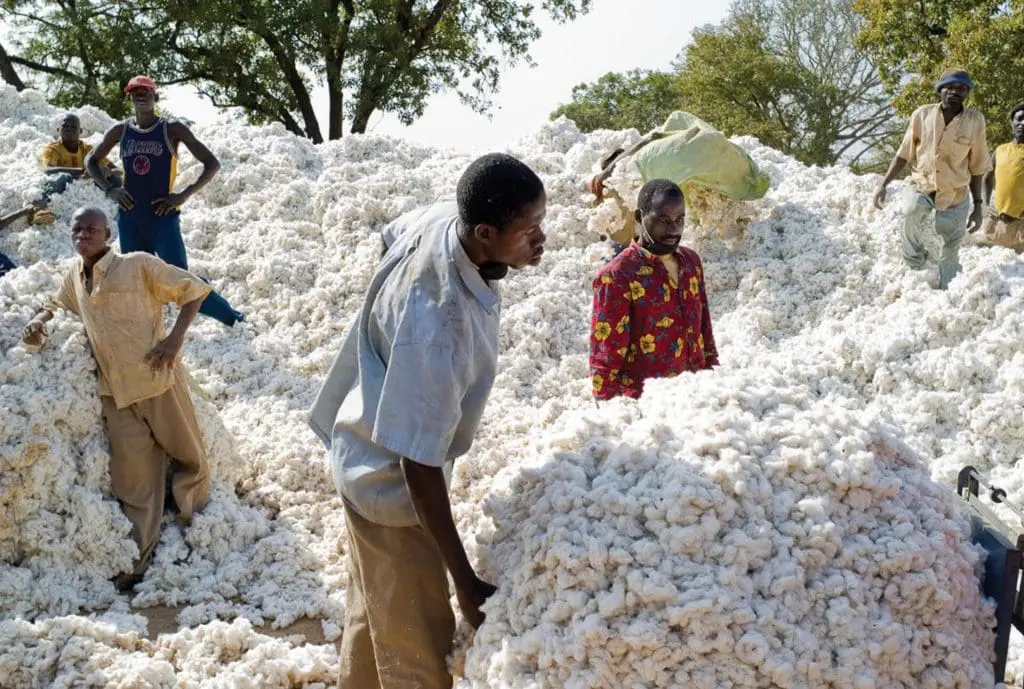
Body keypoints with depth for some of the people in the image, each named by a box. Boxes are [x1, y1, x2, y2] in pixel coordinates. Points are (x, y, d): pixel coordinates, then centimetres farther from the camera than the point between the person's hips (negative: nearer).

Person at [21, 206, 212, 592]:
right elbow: (56, 304, 29)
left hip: (158, 380, -4)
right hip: (115, 393, 4)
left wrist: (176, 337, -16)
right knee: (133, 476, 5)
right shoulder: (73, 276, 10)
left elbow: (193, 289, -5)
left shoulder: (139, 265, -7)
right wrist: (38, 321, 6)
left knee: (187, 455, 8)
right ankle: (138, 558, 10)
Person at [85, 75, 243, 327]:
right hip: (129, 220, 5)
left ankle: (235, 320, -1)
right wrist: (109, 189, 4)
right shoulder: (121, 131, 7)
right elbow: (91, 161, 22)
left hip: (163, 218, -4)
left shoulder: (172, 130, -4)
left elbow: (212, 164, -5)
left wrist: (184, 195, -13)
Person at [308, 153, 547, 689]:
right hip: (391, 482, -9)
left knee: (374, 615, 29)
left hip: (370, 454, 9)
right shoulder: (438, 328, -41)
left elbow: (393, 233, 10)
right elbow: (418, 464, -35)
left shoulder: (443, 216, -16)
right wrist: (465, 582, -27)